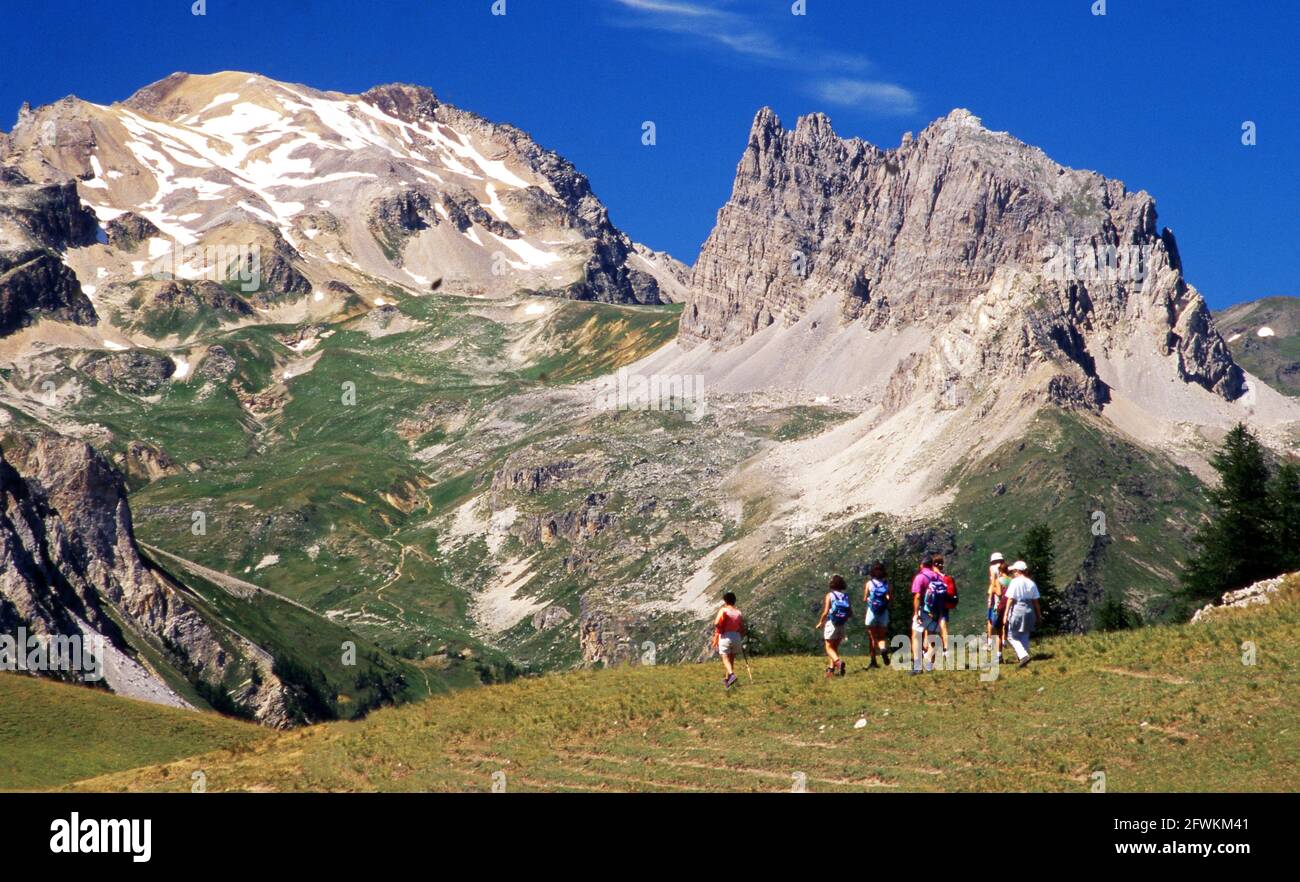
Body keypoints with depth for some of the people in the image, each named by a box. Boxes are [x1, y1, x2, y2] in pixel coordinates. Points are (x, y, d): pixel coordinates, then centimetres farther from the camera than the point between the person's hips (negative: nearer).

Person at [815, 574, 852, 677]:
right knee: (835, 647, 16)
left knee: (829, 648, -1)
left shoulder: (829, 595, -8)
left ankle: (838, 661, -26)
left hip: (830, 624, -5)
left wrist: (820, 623, 1)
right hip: (841, 626, 5)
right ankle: (831, 668, 15)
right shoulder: (846, 596, 4)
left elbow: (825, 612, -13)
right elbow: (851, 614, 3)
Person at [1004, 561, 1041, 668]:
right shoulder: (1031, 583, 6)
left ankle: (1023, 655, -16)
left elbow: (1010, 600, -12)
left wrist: (1006, 615, -9)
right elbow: (1035, 602, 7)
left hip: (1017, 611, -5)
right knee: (1025, 637, 16)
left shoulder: (1015, 582, -10)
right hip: (1029, 611, 5)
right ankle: (1023, 654, 18)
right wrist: (1038, 616, 15)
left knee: (1012, 636, 2)